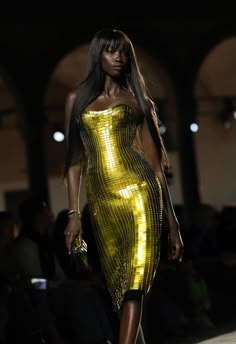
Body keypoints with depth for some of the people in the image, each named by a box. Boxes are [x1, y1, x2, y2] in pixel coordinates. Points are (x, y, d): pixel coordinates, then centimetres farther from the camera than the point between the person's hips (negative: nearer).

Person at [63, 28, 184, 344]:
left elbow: (156, 164, 9)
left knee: (134, 281, -15)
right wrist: (74, 214, 5)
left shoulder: (139, 101, 11)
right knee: (119, 285, 3)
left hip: (139, 191, -3)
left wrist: (173, 223, 6)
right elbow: (74, 160, 15)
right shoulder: (77, 100, 17)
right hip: (102, 200, 3)